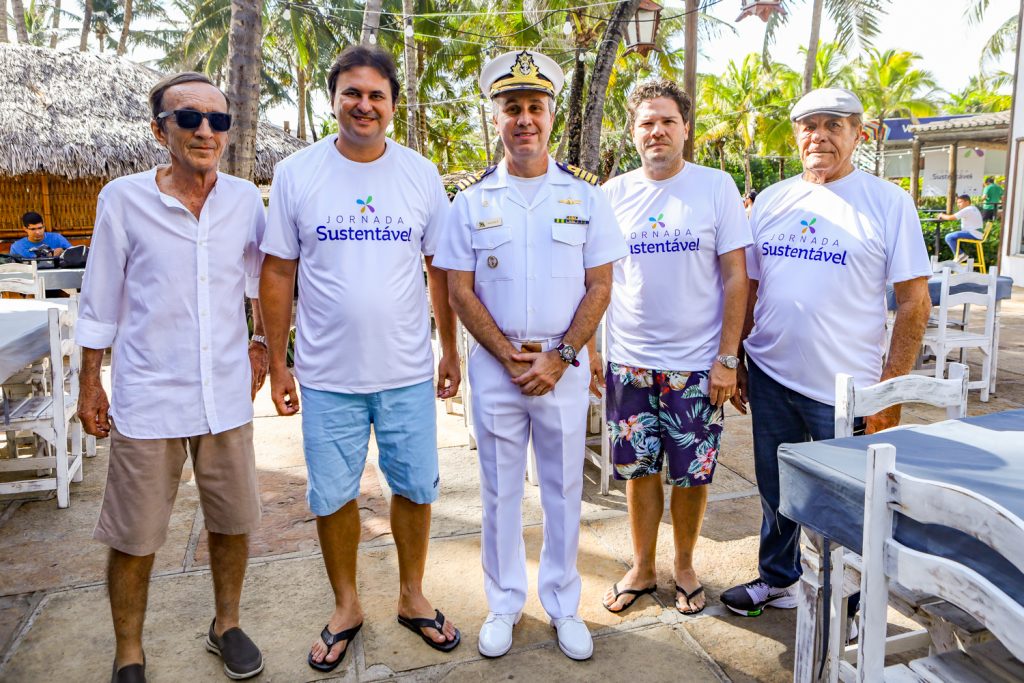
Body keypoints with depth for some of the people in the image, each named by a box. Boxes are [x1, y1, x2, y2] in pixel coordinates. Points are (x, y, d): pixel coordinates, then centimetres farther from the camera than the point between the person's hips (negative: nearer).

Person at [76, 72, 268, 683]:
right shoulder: (123, 199, -6)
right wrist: (90, 384, 5)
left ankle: (226, 625, 38)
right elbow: (101, 300, 2)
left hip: (227, 396, 2)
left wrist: (263, 341, 14)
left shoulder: (246, 199, 0)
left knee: (233, 522, 15)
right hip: (147, 398, -2)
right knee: (134, 539, 9)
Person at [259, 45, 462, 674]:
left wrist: (450, 350, 6)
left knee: (416, 487, 12)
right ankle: (347, 606, 34)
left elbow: (440, 269, 6)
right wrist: (277, 363, 1)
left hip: (409, 373, 1)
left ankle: (412, 597, 35)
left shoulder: (422, 174, 1)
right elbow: (278, 274, 1)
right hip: (327, 375, 0)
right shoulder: (296, 174, -1)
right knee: (333, 496, 11)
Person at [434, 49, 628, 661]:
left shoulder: (585, 193, 1)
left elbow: (600, 286, -1)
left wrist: (558, 357, -11)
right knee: (500, 490, 11)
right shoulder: (474, 199, 2)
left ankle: (563, 603, 29)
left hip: (564, 365, 0)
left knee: (564, 489, 10)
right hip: (493, 365, 1)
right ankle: (504, 604, 30)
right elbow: (461, 291, 0)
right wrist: (510, 358, -10)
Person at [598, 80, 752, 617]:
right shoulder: (614, 193, 4)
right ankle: (642, 568, 31)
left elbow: (735, 277, -3)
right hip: (629, 361, 2)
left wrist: (728, 357, -7)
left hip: (696, 364, -2)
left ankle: (684, 567, 32)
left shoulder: (716, 186, -2)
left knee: (691, 474, 9)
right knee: (638, 470, 11)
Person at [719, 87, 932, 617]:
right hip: (769, 376, 4)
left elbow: (914, 301, -7)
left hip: (845, 388, -4)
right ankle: (777, 579, 39)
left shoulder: (888, 202, -6)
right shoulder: (771, 201, 6)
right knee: (776, 490, 17)